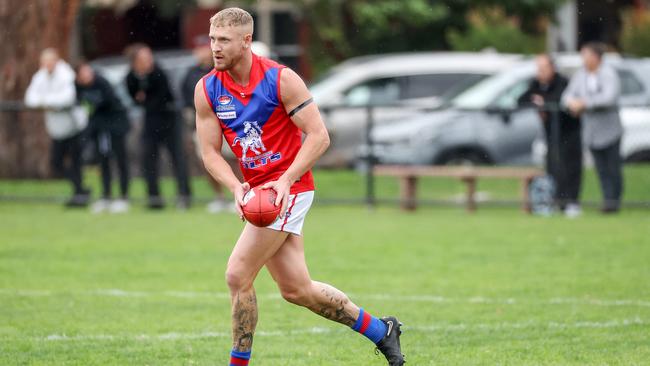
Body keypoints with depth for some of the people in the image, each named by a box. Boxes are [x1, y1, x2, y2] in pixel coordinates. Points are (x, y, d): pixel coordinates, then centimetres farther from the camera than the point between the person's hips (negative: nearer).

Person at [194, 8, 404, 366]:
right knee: (296, 289, 10)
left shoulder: (281, 79, -14)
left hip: (288, 190, -6)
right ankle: (381, 331, 26)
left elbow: (319, 136, -14)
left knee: (237, 276, -14)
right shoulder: (206, 90, -1)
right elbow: (210, 153, 1)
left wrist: (285, 181, -24)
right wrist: (236, 188, -17)